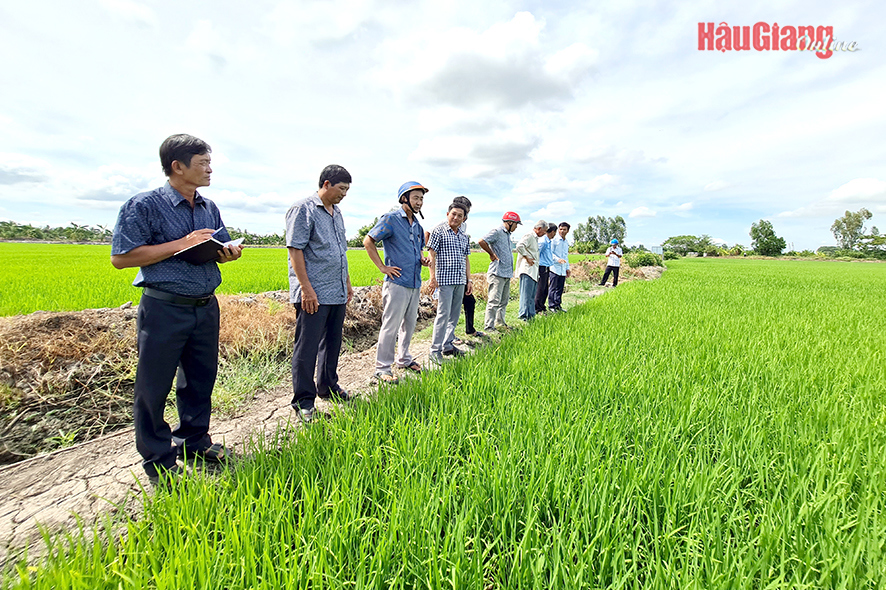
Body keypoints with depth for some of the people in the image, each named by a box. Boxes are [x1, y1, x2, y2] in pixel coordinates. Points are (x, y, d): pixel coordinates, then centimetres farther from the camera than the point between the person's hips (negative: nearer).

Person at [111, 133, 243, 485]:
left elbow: (220, 247, 22)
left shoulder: (209, 208, 11)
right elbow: (121, 257, -12)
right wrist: (181, 244, -18)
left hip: (206, 307, 6)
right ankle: (159, 462, 23)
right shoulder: (143, 205, -8)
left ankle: (193, 441, 35)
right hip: (164, 310, -6)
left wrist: (229, 253, -3)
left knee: (201, 378, 16)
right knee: (154, 386, 6)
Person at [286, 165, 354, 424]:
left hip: (337, 293, 9)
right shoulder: (303, 209, -8)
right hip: (314, 295, -8)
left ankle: (328, 387, 33)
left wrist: (347, 283, 21)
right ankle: (303, 403, 9)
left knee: (332, 343, 17)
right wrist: (306, 288, -19)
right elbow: (295, 250, -14)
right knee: (307, 347, -1)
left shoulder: (336, 213, 18)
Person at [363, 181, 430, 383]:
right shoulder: (390, 219, -6)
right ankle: (382, 368, 7)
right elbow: (368, 241, -8)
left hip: (415, 283, 8)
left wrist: (422, 260, 7)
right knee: (390, 326, -4)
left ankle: (404, 359, 32)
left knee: (409, 324, 16)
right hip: (397, 282, -7)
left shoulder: (417, 225, 16)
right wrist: (383, 267, -12)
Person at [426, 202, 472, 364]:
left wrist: (469, 279, 16)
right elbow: (432, 255, -6)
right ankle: (435, 351, -3)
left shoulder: (464, 236, 17)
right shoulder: (439, 231, -1)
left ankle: (448, 345, 22)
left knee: (455, 315, 10)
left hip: (460, 281, 7)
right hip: (445, 279, -7)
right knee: (443, 314, -10)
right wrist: (433, 277, -14)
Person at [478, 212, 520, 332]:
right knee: (494, 301, -8)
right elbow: (481, 242, -21)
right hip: (498, 272, -9)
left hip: (507, 273, 9)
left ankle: (500, 323, 27)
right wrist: (492, 255, -10)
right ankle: (489, 327, -4)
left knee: (504, 301, 15)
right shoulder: (497, 232, -9)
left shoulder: (507, 234, 19)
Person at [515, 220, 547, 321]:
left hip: (533, 271, 10)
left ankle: (531, 316, 17)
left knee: (532, 296, 12)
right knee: (526, 293, -11)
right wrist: (527, 258, -19)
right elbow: (519, 246, -25)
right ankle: (523, 315, -11)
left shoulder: (535, 237, 23)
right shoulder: (529, 235, -9)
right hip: (527, 270, -10)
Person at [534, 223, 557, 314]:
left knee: (545, 290, 14)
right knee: (540, 289, -4)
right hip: (542, 268, -10)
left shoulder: (548, 241, 15)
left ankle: (542, 308, 23)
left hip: (546, 268, 10)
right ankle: (537, 309, 3)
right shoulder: (543, 241, -15)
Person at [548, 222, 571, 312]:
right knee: (553, 288, -5)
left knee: (560, 288, 8)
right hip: (555, 268, -7)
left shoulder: (566, 243, 19)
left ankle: (558, 305, 16)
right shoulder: (554, 240, -4)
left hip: (563, 270, 7)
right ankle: (551, 305, 2)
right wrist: (558, 259, -23)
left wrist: (567, 268, 22)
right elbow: (550, 253, -9)